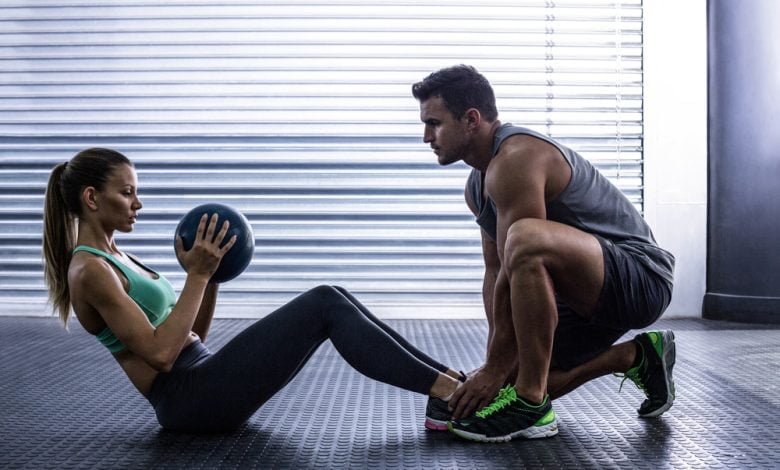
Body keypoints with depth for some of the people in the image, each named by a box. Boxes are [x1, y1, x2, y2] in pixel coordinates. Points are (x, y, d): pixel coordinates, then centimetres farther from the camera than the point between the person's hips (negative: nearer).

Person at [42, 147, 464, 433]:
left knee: (331, 300, -1)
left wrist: (209, 273, 5)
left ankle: (450, 378, -4)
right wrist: (197, 275, -17)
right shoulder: (89, 270, -12)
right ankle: (446, 390, -16)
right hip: (188, 398, -9)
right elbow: (160, 352, -21)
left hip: (201, 381, 9)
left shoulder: (113, 257, 18)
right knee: (324, 304, -17)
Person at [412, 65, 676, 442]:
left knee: (527, 240, -37)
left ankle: (530, 403, -24)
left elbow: (515, 271, -23)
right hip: (595, 293, 10)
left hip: (641, 277, -10)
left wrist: (494, 369, -18)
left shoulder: (516, 159, -22)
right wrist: (493, 363, 4)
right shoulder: (478, 185, 10)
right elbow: (496, 271, 12)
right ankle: (637, 358, 22)